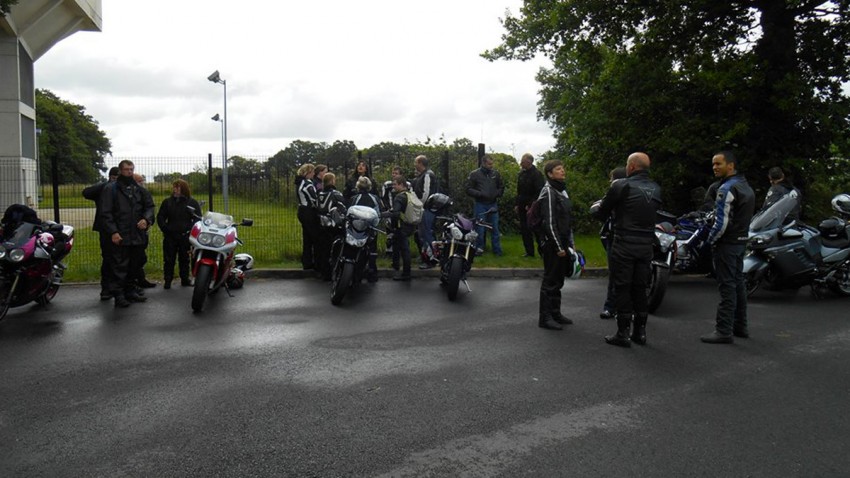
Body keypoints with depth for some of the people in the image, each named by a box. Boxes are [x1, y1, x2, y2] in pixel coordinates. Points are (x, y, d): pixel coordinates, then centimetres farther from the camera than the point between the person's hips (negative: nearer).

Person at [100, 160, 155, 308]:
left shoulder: (140, 190, 15)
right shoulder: (111, 190, 1)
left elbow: (149, 206, 12)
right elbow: (106, 213, -5)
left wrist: (146, 219, -9)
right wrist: (113, 232, -15)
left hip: (137, 236, 5)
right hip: (120, 237, -5)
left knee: (134, 266, 12)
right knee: (119, 267, -6)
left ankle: (130, 291, 23)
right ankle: (118, 295, -3)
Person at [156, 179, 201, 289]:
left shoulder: (192, 203, 3)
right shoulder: (167, 202, 8)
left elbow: (198, 218, 0)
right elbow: (160, 217, 8)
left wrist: (191, 230, -12)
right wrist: (165, 229, -7)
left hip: (185, 236, -1)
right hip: (170, 236, 1)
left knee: (185, 259, 8)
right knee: (168, 259, 2)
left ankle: (185, 279, 18)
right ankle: (167, 280, 8)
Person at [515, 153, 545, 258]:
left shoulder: (536, 174, -12)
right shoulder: (522, 173, 12)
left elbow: (539, 192, -17)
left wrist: (531, 205, -19)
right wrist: (517, 204, 14)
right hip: (523, 206, 7)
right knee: (524, 230, 8)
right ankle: (529, 251, 16)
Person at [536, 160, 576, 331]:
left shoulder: (562, 191, 15)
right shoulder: (548, 192, -13)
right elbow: (549, 222, -18)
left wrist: (570, 244, 17)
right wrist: (558, 247, -18)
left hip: (562, 242, 9)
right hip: (552, 243, -9)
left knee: (558, 280, 14)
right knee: (550, 280, -4)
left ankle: (555, 313, 24)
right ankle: (545, 318, 2)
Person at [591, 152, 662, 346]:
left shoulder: (621, 186, -11)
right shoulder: (656, 189, 8)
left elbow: (601, 214, -4)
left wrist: (594, 207, 20)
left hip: (624, 245, -5)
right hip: (646, 245, 6)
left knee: (622, 288, 2)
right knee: (640, 288, 14)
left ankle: (623, 333, 5)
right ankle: (640, 332, 19)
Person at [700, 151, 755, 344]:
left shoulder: (727, 188, -17)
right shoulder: (746, 186, 14)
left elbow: (722, 222, -21)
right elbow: (745, 217, 17)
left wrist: (711, 240, -7)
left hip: (727, 243, -10)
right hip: (741, 241, 10)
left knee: (727, 286, -8)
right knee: (738, 283, 15)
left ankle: (724, 331, -5)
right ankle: (740, 326, 23)